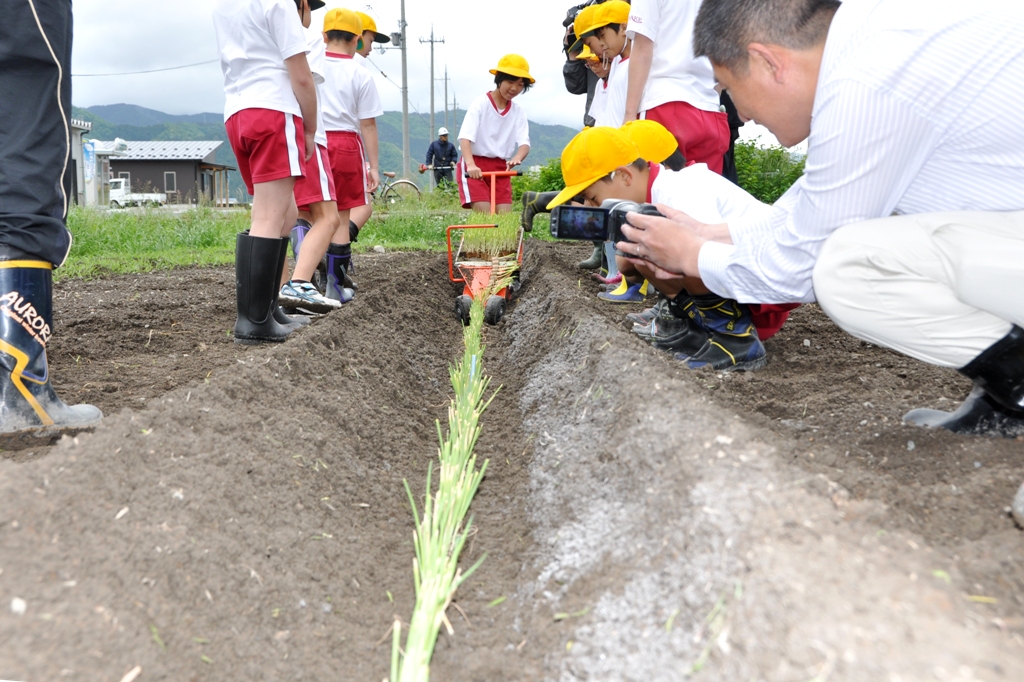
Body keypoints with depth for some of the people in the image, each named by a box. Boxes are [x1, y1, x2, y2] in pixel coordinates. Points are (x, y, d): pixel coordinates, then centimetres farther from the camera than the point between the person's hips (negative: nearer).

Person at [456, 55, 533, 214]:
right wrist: (470, 165, -37)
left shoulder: (518, 113, 5)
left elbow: (524, 143, -9)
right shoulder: (481, 103, -8)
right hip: (475, 167, -5)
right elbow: (465, 137, -19)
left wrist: (517, 158, -33)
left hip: (500, 168, 5)